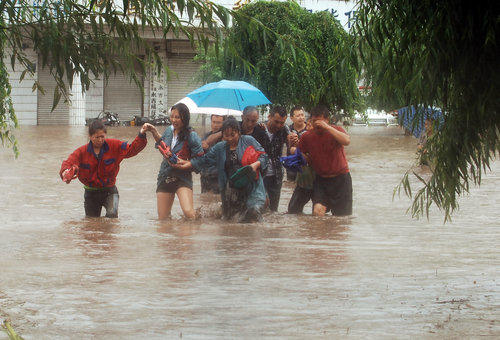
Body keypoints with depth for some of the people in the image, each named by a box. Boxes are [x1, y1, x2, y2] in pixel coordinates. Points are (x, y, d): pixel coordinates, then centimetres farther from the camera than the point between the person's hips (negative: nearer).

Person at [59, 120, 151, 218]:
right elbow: (68, 163, -21)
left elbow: (132, 149, -5)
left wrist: (141, 136, -21)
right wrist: (66, 173, -45)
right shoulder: (82, 152, -10)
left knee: (112, 213, -28)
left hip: (109, 191, -1)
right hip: (91, 193, 1)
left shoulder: (114, 146, -7)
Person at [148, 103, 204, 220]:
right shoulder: (169, 130, 6)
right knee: (162, 218, 7)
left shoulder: (191, 136, -10)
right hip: (165, 176, 6)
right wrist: (155, 132, 13)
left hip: (182, 178, -6)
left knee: (188, 212, -26)